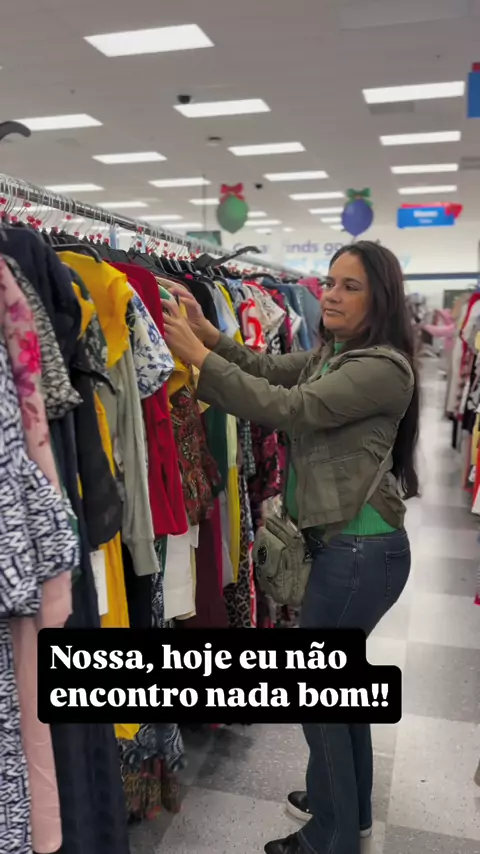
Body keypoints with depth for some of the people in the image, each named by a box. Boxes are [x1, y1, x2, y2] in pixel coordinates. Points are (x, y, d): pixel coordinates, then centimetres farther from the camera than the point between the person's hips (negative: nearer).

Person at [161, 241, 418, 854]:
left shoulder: (383, 367, -18)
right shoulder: (332, 355, 11)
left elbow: (287, 409, -26)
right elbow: (268, 368, 6)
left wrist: (200, 357, -23)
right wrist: (207, 331, -8)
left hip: (359, 549, -10)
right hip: (345, 542, 10)